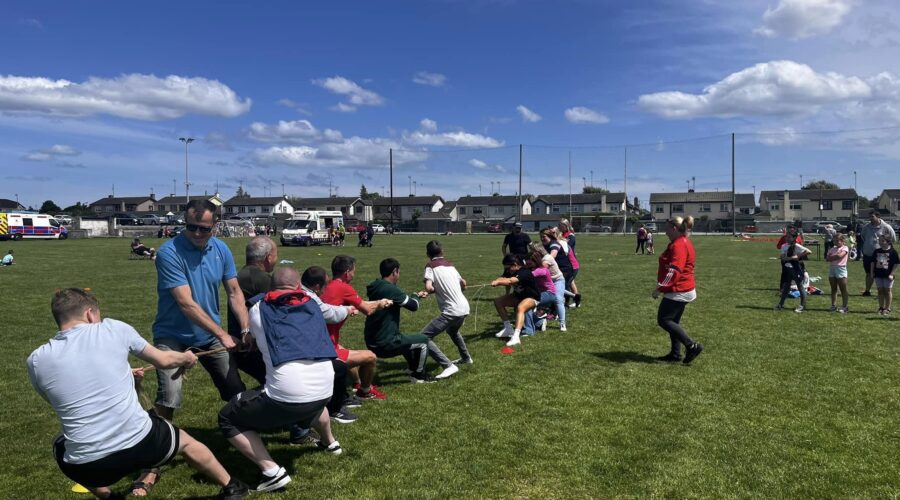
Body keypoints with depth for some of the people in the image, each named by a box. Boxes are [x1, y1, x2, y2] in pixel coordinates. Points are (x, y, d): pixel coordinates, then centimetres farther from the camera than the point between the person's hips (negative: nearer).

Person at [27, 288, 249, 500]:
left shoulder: (37, 360, 2)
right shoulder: (113, 328, -3)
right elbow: (163, 360, 12)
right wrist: (187, 359, 35)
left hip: (86, 466, 1)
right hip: (141, 443, -1)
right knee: (185, 441, 31)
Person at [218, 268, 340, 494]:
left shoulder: (258, 309, 11)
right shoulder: (312, 305, 18)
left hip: (287, 396, -5)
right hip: (325, 392, 5)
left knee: (228, 419, 16)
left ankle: (272, 471, 5)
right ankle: (329, 443, 58)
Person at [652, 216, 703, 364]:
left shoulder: (678, 245, -19)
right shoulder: (684, 243, 15)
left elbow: (673, 270, -27)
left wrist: (660, 288, -26)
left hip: (678, 291, -11)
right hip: (684, 290, 11)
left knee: (663, 320, -7)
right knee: (673, 321, 15)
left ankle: (692, 346, -7)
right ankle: (675, 354, 19)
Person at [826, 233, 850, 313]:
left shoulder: (845, 248, -3)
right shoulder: (833, 248, 13)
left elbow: (840, 255, -20)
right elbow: (827, 258, 4)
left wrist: (832, 257, -5)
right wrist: (836, 256, -12)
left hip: (841, 268, -6)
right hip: (832, 268, 6)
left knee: (843, 289, -1)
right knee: (833, 289, 9)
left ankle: (844, 307, 2)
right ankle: (834, 306, 13)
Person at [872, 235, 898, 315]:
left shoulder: (892, 252, -8)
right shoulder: (877, 251, 5)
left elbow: (896, 264, -7)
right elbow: (873, 262, 12)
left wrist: (891, 274, -11)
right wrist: (872, 272, 6)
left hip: (888, 275, -4)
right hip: (878, 275, 4)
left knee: (887, 291, 4)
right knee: (880, 291, 10)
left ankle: (887, 308, 12)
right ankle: (881, 308, 18)